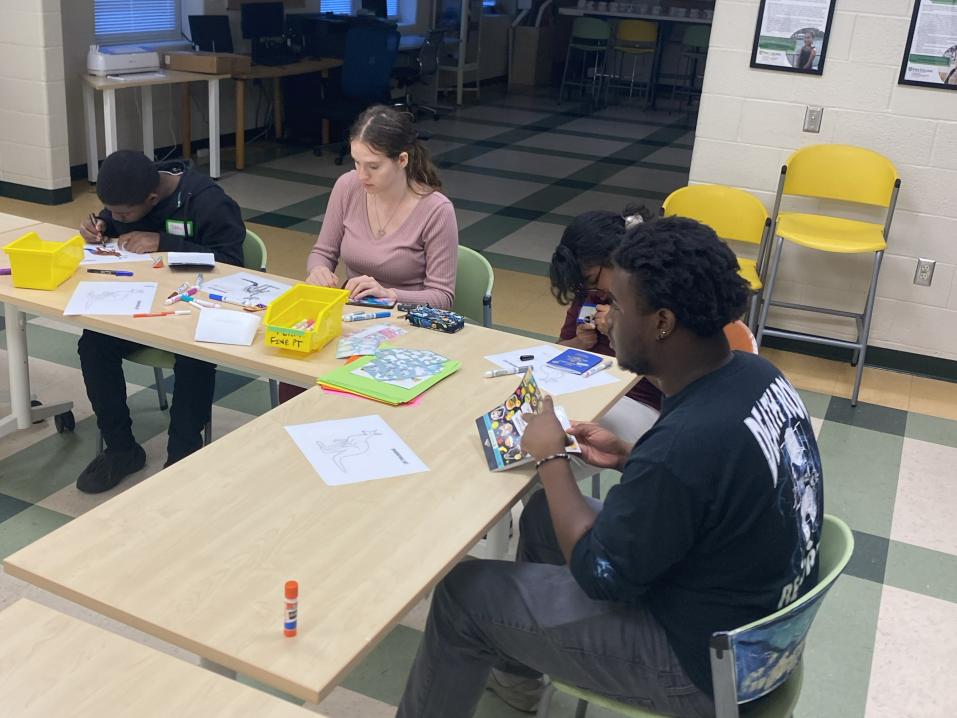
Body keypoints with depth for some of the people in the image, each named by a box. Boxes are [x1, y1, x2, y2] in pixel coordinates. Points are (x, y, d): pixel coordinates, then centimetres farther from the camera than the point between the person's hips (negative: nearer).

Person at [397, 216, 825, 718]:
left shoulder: (683, 443, -36)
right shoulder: (754, 374, -9)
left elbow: (598, 575, -21)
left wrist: (551, 458, -11)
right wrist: (630, 459, -1)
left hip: (706, 661, -8)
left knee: (465, 594, 1)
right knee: (544, 512, 22)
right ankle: (515, 671, 42)